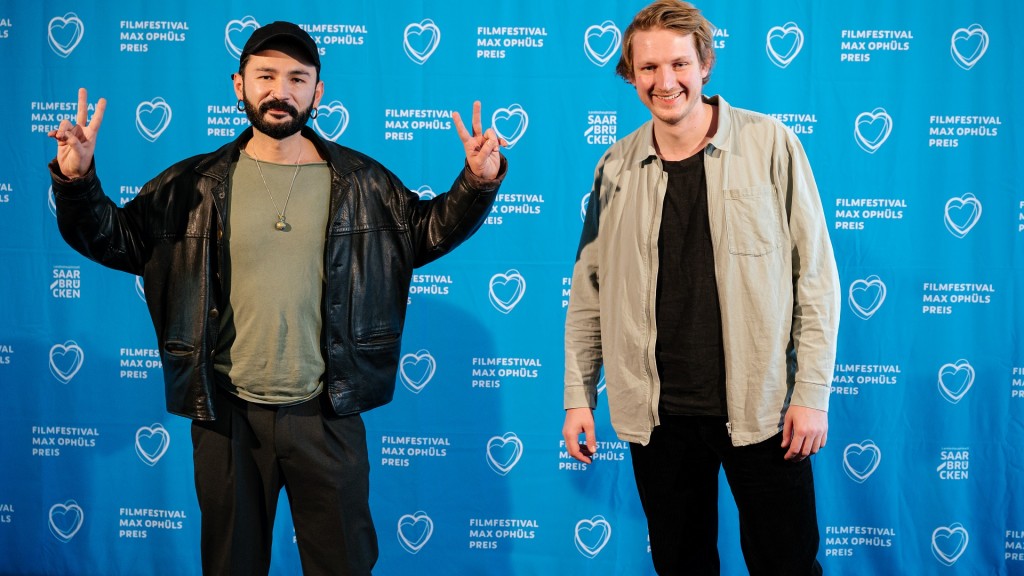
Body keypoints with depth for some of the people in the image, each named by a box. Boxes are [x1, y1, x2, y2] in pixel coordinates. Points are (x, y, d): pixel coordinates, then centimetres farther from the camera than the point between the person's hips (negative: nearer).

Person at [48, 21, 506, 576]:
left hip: (327, 412, 0)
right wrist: (76, 180, -13)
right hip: (226, 415, 1)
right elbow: (113, 239, 4)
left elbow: (428, 232, 10)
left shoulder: (361, 182, -1)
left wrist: (477, 183, -7)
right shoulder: (195, 185, -1)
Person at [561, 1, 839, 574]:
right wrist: (579, 396, 7)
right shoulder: (617, 167, 4)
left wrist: (813, 393, -7)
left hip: (759, 408, -2)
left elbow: (815, 275, -3)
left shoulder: (771, 146, -5)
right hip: (657, 414, 3)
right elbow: (590, 289, 10)